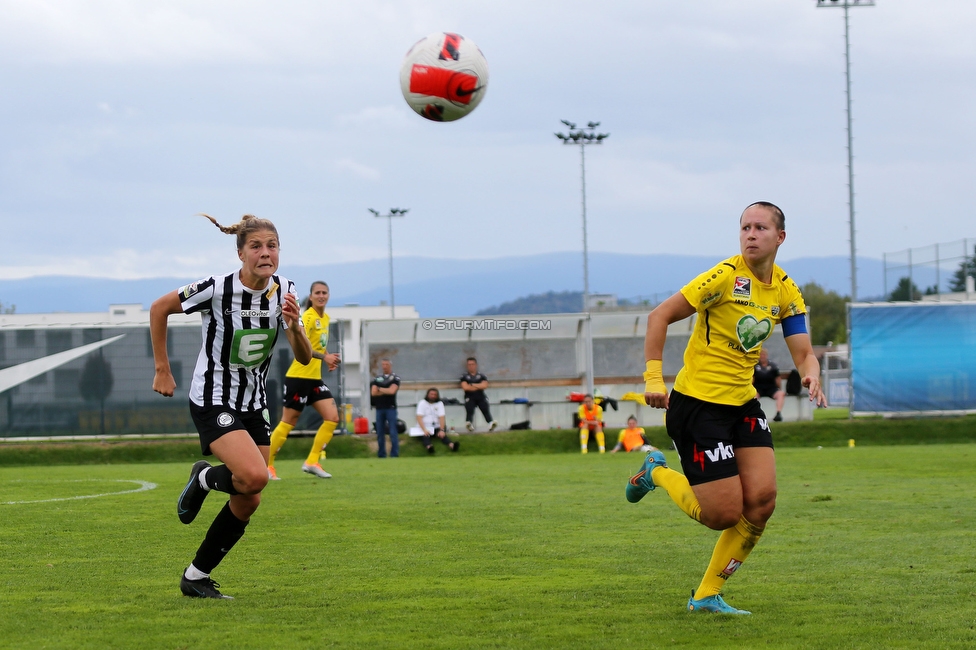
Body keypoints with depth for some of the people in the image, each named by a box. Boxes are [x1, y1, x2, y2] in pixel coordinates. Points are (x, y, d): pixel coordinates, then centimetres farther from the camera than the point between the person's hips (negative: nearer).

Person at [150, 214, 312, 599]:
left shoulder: (284, 292, -5)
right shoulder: (216, 289, -20)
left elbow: (304, 357, -5)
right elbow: (159, 309, -7)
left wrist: (294, 326, -26)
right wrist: (162, 370, -4)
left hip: (254, 404, 6)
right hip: (213, 402, -6)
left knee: (248, 503, 5)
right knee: (255, 476, -27)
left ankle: (196, 577, 19)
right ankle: (204, 478, 7)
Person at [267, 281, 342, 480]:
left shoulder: (325, 318, 12)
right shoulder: (308, 317, -14)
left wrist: (328, 357, 8)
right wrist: (324, 357, -37)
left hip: (315, 378, 8)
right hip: (299, 376, -8)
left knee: (332, 417, -2)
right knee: (288, 422, -2)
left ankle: (312, 462, 2)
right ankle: (266, 464, 10)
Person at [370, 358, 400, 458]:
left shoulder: (395, 378, 3)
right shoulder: (377, 379, 13)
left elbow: (392, 391, -12)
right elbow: (373, 393, 0)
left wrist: (379, 389, -1)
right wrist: (386, 392, -8)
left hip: (390, 408, -4)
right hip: (379, 408, 4)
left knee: (393, 432, -7)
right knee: (380, 433, 6)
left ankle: (394, 454, -6)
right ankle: (381, 455, 11)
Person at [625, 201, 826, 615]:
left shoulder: (785, 291, 5)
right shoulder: (726, 277, -16)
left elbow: (803, 352, 4)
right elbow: (660, 316, -13)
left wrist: (811, 376, -20)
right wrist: (653, 378, -20)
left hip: (743, 403, 7)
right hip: (697, 403, -7)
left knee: (762, 499, -9)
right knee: (724, 514, -10)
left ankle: (707, 595, 8)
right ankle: (658, 473, 21)